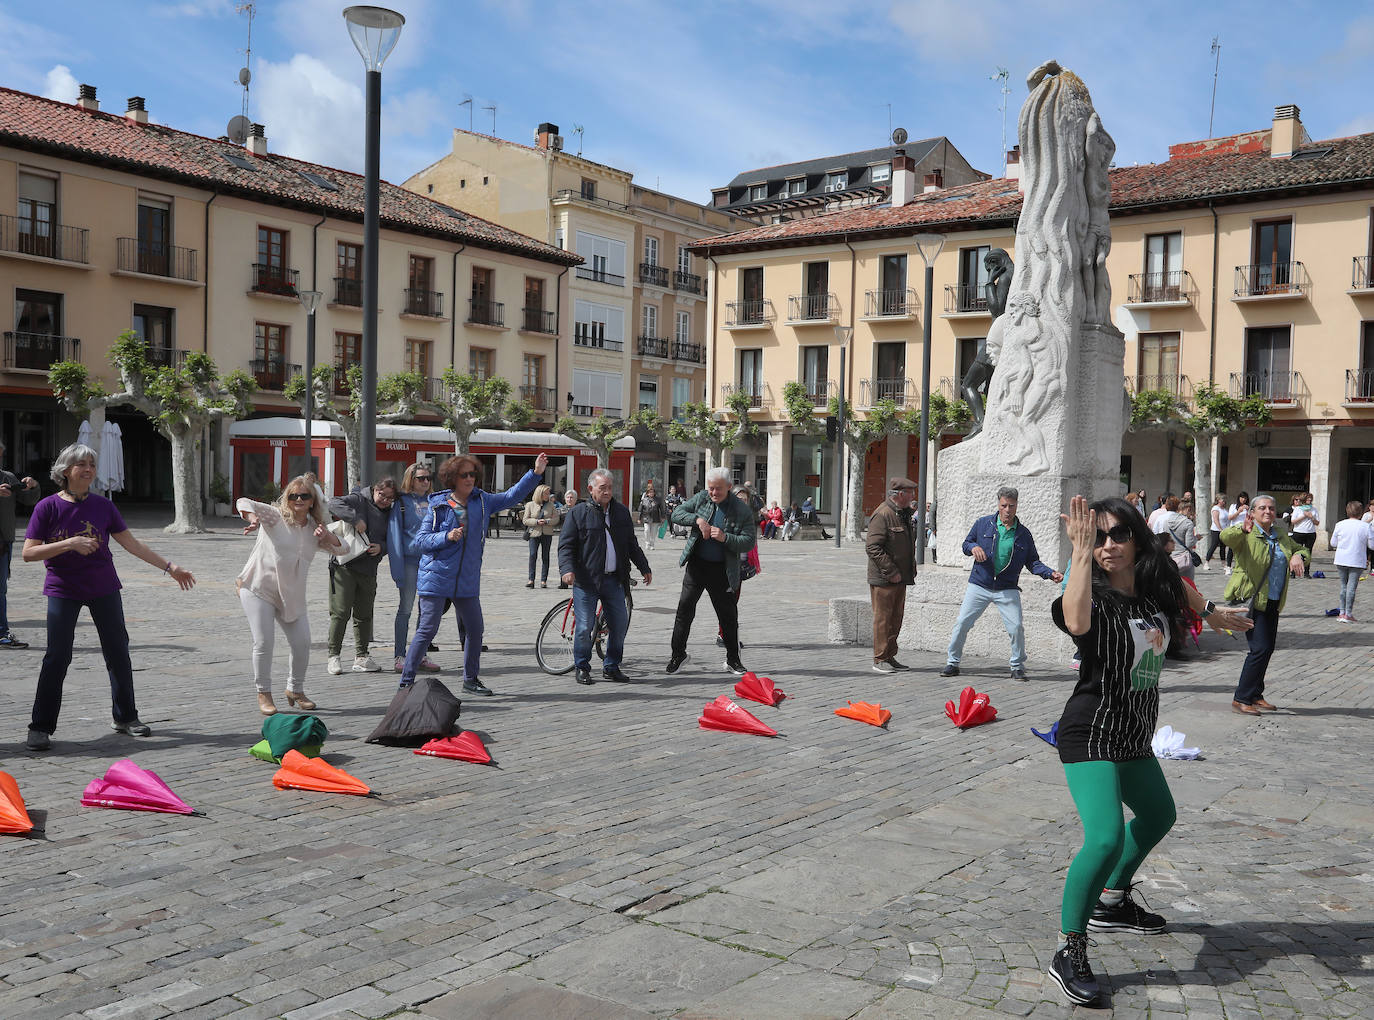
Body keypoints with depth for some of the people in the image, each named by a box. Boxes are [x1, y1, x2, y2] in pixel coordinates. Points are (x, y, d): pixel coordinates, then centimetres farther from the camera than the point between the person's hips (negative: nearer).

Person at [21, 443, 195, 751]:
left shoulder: (102, 506, 1)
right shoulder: (48, 507, -7)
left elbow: (132, 543, 4)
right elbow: (28, 553, -11)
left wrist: (170, 567, 2)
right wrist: (69, 543, -23)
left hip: (104, 588, 3)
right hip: (63, 590, -3)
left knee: (118, 652, 7)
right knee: (57, 657, -7)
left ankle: (125, 717, 23)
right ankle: (40, 728, 4)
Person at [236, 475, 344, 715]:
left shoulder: (315, 527, 9)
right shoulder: (275, 515, -7)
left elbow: (341, 549, 10)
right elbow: (243, 502, -17)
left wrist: (327, 536, -12)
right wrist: (253, 518, -40)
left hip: (291, 594, 5)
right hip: (259, 587, -5)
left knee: (302, 642, 4)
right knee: (264, 642, -11)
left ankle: (295, 690, 25)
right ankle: (263, 694, 5)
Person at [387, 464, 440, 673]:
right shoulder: (401, 503, -1)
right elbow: (394, 536, -5)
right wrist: (397, 569, -12)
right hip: (410, 561, -4)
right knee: (405, 609, 1)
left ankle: (422, 655, 16)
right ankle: (399, 656, 8)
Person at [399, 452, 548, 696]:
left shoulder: (482, 501, 6)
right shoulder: (439, 505, -5)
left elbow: (511, 496, 10)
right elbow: (420, 541, -5)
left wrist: (536, 473, 1)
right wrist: (447, 537, -20)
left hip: (467, 580, 5)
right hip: (436, 577, -5)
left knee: (475, 629, 10)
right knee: (427, 630, -7)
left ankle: (471, 679, 27)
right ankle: (406, 681, 2)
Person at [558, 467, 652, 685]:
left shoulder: (621, 512, 13)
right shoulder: (578, 513, -2)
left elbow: (632, 544, 22)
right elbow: (566, 545, -5)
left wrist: (644, 567, 21)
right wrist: (567, 569, -21)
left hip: (614, 580, 5)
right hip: (586, 580, -5)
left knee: (620, 624, 6)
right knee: (585, 626, -4)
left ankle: (611, 667, 20)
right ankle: (582, 668, 12)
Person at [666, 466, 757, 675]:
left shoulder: (742, 510, -6)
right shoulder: (700, 499, 2)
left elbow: (749, 542, -9)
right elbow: (676, 514, 2)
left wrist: (725, 538, -24)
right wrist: (697, 519, -15)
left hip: (722, 570, -2)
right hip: (696, 565, 2)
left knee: (728, 615, 6)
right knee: (685, 607, 1)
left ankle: (732, 660, 21)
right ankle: (678, 653, 15)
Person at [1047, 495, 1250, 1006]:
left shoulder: (1157, 588, -3)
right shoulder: (1096, 599, -23)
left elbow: (1178, 584, 23)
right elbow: (1076, 622, -49)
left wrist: (1210, 613, 37)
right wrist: (1081, 552, -48)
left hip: (1134, 738, 8)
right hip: (1091, 737, -8)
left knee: (1158, 816, 28)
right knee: (1107, 839, -24)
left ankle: (1112, 903, 47)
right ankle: (1069, 953, -12)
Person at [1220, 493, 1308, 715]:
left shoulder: (1280, 535, 15)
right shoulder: (1244, 535, -8)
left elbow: (1303, 551, 24)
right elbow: (1225, 537, -29)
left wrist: (1299, 556, -1)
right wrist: (1244, 530, -50)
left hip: (1272, 603, 8)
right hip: (1250, 600, -8)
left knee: (1267, 648, 12)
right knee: (1260, 648, -13)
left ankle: (1255, 695, 25)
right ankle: (1241, 699, -5)